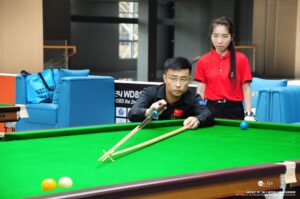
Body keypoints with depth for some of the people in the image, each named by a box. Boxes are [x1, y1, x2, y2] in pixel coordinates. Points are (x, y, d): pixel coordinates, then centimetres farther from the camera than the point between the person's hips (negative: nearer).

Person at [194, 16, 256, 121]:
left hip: (234, 110, -1)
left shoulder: (241, 59, -3)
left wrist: (249, 114, -8)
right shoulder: (203, 61, 1)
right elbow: (200, 90, 3)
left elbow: (246, 88, -1)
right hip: (211, 109, 1)